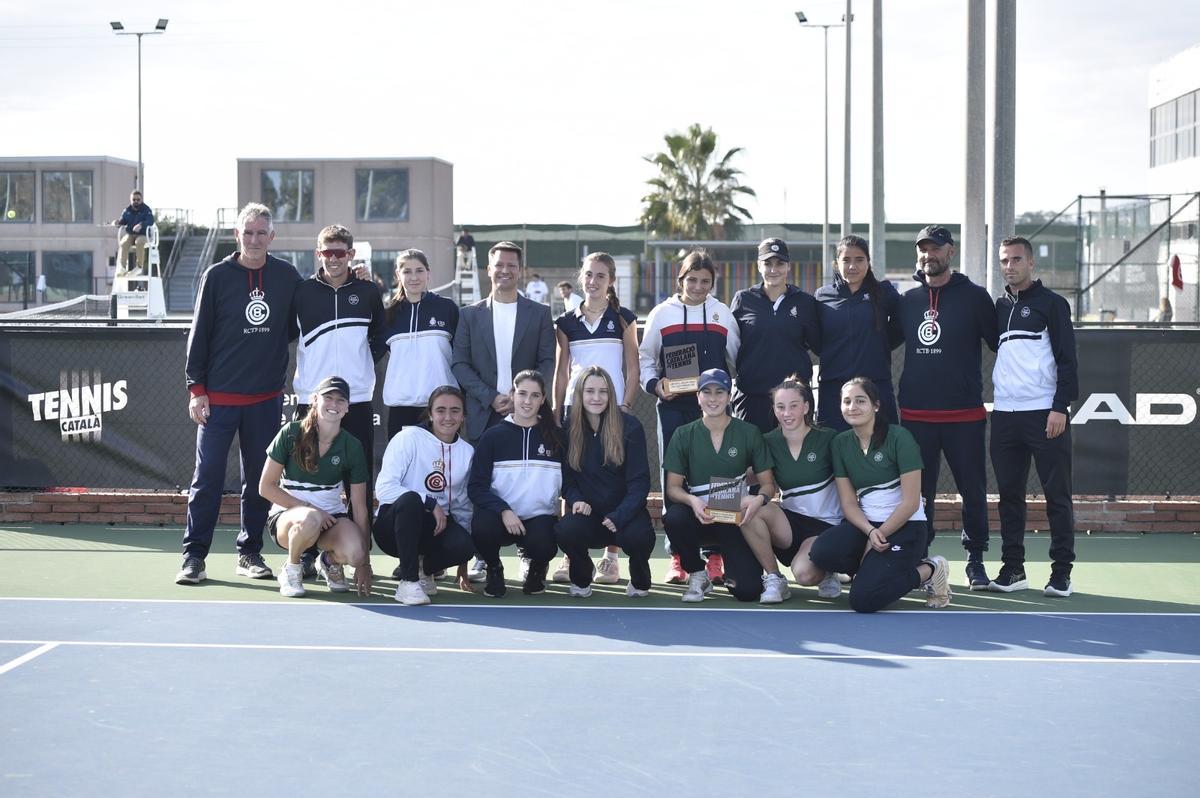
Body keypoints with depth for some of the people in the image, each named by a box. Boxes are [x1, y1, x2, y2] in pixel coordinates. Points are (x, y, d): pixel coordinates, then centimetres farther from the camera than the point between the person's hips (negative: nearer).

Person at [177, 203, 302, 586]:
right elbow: (199, 333, -1)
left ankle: (250, 552, 19)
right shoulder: (217, 276, -1)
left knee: (260, 479, 8)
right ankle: (194, 555, 3)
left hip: (267, 398, 3)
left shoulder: (287, 275, 5)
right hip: (219, 396, -2)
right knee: (208, 479, -3)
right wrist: (196, 388, -5)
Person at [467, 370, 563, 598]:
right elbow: (476, 487, -3)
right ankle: (494, 569, 3)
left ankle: (537, 569, 8)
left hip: (540, 518, 0)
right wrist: (503, 510, -18)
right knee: (482, 528, -34)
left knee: (542, 546, -33)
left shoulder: (556, 437, 6)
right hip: (499, 517, 0)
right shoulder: (493, 436, 2)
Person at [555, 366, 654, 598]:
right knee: (565, 532, -32)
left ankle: (639, 579, 3)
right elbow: (566, 477, 6)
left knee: (638, 536, -35)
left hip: (623, 511, -1)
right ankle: (581, 579, 4)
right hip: (587, 513, 1)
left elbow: (639, 480, -8)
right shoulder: (568, 429, 1)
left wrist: (620, 515, -21)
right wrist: (576, 500, -17)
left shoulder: (630, 427, -6)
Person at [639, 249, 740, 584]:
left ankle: (716, 556, 5)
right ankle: (678, 558, 7)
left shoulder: (722, 314, 9)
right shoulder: (662, 314, 7)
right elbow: (645, 359, 10)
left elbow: (737, 361, 13)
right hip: (673, 408, 0)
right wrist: (655, 386, -7)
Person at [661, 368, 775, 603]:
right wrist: (692, 501, -22)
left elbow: (768, 483, 3)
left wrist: (759, 499, -21)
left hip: (736, 519, -1)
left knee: (748, 590, -19)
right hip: (699, 518, 1)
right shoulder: (684, 435, 3)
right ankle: (697, 575, -6)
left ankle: (731, 572, 22)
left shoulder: (749, 433, 2)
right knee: (673, 517, -35)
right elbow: (673, 487, 1)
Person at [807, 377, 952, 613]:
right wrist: (870, 532, -16)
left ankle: (928, 570, 2)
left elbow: (910, 502, -12)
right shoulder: (841, 443, 6)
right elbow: (848, 502, 2)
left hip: (905, 527, -5)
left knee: (862, 600, -22)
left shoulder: (898, 437, -10)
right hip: (865, 524, 5)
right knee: (821, 552, -27)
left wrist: (879, 535, -13)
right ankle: (880, 568, -1)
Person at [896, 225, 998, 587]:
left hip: (965, 415, -3)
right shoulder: (907, 300, 10)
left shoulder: (974, 296, 0)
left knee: (973, 490, 4)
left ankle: (975, 561, 15)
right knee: (918, 492, 8)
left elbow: (999, 343, 1)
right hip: (915, 415, 3)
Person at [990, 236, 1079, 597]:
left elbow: (1067, 360, -5)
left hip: (1045, 414, -5)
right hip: (1004, 414, 5)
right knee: (1009, 494, 7)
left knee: (1057, 494, -2)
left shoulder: (1051, 303, 0)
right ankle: (1013, 568, 13)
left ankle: (1061, 571, 2)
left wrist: (1061, 406, -13)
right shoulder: (999, 307, 15)